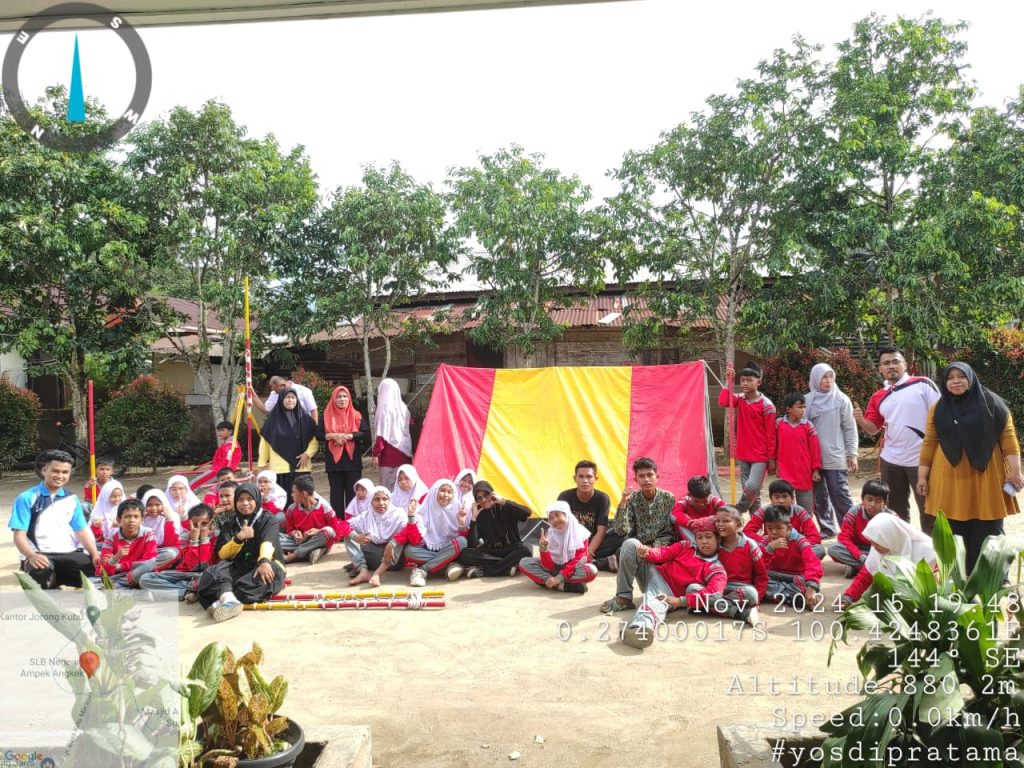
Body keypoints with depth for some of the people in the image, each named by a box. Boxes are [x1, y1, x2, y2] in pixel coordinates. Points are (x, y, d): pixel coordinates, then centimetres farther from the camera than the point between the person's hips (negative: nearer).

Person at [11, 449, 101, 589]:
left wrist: (95, 554, -6)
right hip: (39, 557, -5)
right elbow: (19, 535, -5)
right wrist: (31, 556, -25)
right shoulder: (27, 498, 1)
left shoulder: (72, 499, 15)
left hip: (69, 555, 5)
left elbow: (82, 530, 12)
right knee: (42, 571, -41)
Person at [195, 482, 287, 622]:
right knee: (214, 572, -26)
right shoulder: (231, 524, 15)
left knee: (270, 572, -37)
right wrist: (238, 538, -14)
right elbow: (222, 554, 5)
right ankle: (228, 599, -57)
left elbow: (267, 542, -17)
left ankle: (224, 598, -49)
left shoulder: (268, 520, 4)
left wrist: (264, 561, -39)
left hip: (264, 565, -3)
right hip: (239, 567, 3)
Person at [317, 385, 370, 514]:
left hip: (353, 461, 0)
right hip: (334, 461, 1)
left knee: (353, 493, 0)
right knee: (336, 493, 4)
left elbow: (366, 433, -4)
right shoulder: (327, 416, 7)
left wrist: (348, 436, -15)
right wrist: (332, 436, -13)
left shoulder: (356, 415, 6)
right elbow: (318, 434, 4)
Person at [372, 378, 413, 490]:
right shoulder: (403, 407, 7)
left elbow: (381, 434, -12)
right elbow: (410, 426, 10)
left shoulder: (385, 408, -9)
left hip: (390, 453, -6)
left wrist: (376, 453, -10)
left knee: (389, 485, 0)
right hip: (404, 450, 6)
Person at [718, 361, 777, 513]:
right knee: (750, 492, 9)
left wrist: (771, 459, -6)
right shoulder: (739, 400, 4)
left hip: (760, 456, -5)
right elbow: (723, 402, -18)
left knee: (752, 488, -19)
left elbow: (771, 434, -8)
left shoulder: (766, 405, -11)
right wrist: (728, 381, -16)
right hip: (743, 455, 5)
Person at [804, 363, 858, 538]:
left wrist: (852, 454, -2)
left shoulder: (841, 399, -1)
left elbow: (850, 429, 1)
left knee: (840, 495, -5)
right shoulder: (807, 400, 3)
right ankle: (827, 529, 20)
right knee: (819, 496, 9)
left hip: (836, 457, -3)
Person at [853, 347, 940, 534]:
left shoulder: (923, 384, -6)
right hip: (890, 460, 5)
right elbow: (874, 428, 11)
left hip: (922, 459, -5)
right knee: (896, 510, 15)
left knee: (928, 509, 6)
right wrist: (861, 420, -11)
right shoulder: (878, 397, 8)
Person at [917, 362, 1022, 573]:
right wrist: (922, 475, 5)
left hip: (985, 477, -2)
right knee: (954, 533, 3)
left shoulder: (991, 403, 1)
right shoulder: (939, 408, 7)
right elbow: (929, 443, 7)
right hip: (950, 478, 2)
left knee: (988, 531, 3)